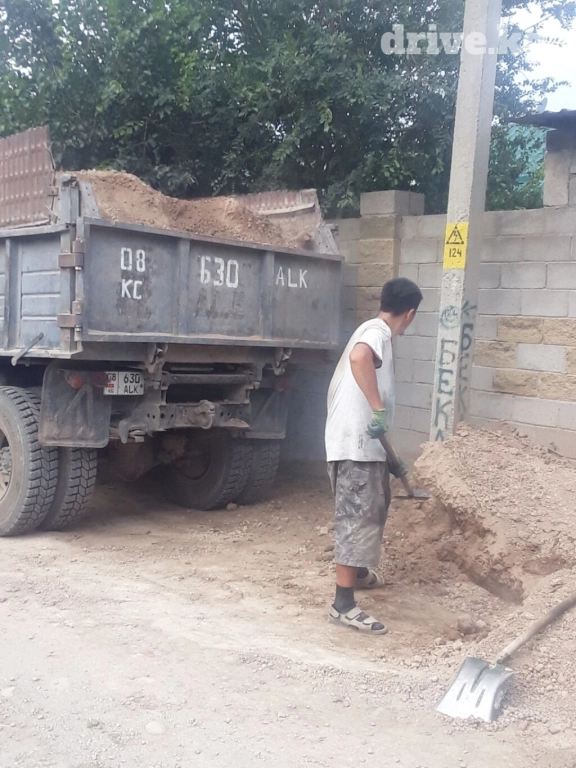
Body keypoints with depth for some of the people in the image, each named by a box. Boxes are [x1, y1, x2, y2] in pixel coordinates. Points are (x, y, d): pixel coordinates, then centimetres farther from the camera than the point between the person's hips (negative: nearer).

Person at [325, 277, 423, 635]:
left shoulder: (375, 332, 21)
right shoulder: (378, 331, -10)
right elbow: (358, 357, -36)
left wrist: (392, 458, 30)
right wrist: (378, 410, -34)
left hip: (365, 443, 10)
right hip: (355, 444, -10)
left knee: (375, 507, 25)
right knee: (357, 517, -7)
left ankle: (357, 570, 45)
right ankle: (344, 605, -2)